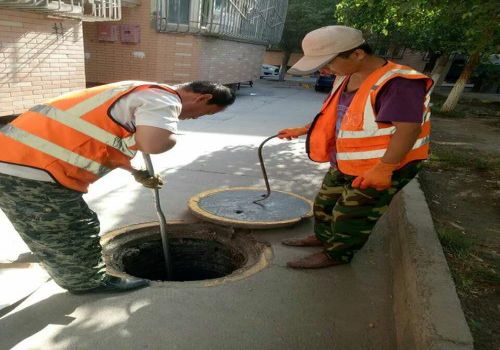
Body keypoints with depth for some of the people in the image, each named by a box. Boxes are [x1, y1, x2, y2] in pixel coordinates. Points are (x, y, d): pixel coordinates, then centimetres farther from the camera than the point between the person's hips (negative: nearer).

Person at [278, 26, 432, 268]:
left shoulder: (397, 83, -27)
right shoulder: (346, 78, 2)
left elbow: (408, 128, -30)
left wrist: (383, 168, -33)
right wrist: (303, 130, 16)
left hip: (388, 167, -9)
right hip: (346, 163, 9)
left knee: (350, 215, 5)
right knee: (325, 202, 20)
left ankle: (336, 255, 26)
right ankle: (323, 237, 42)